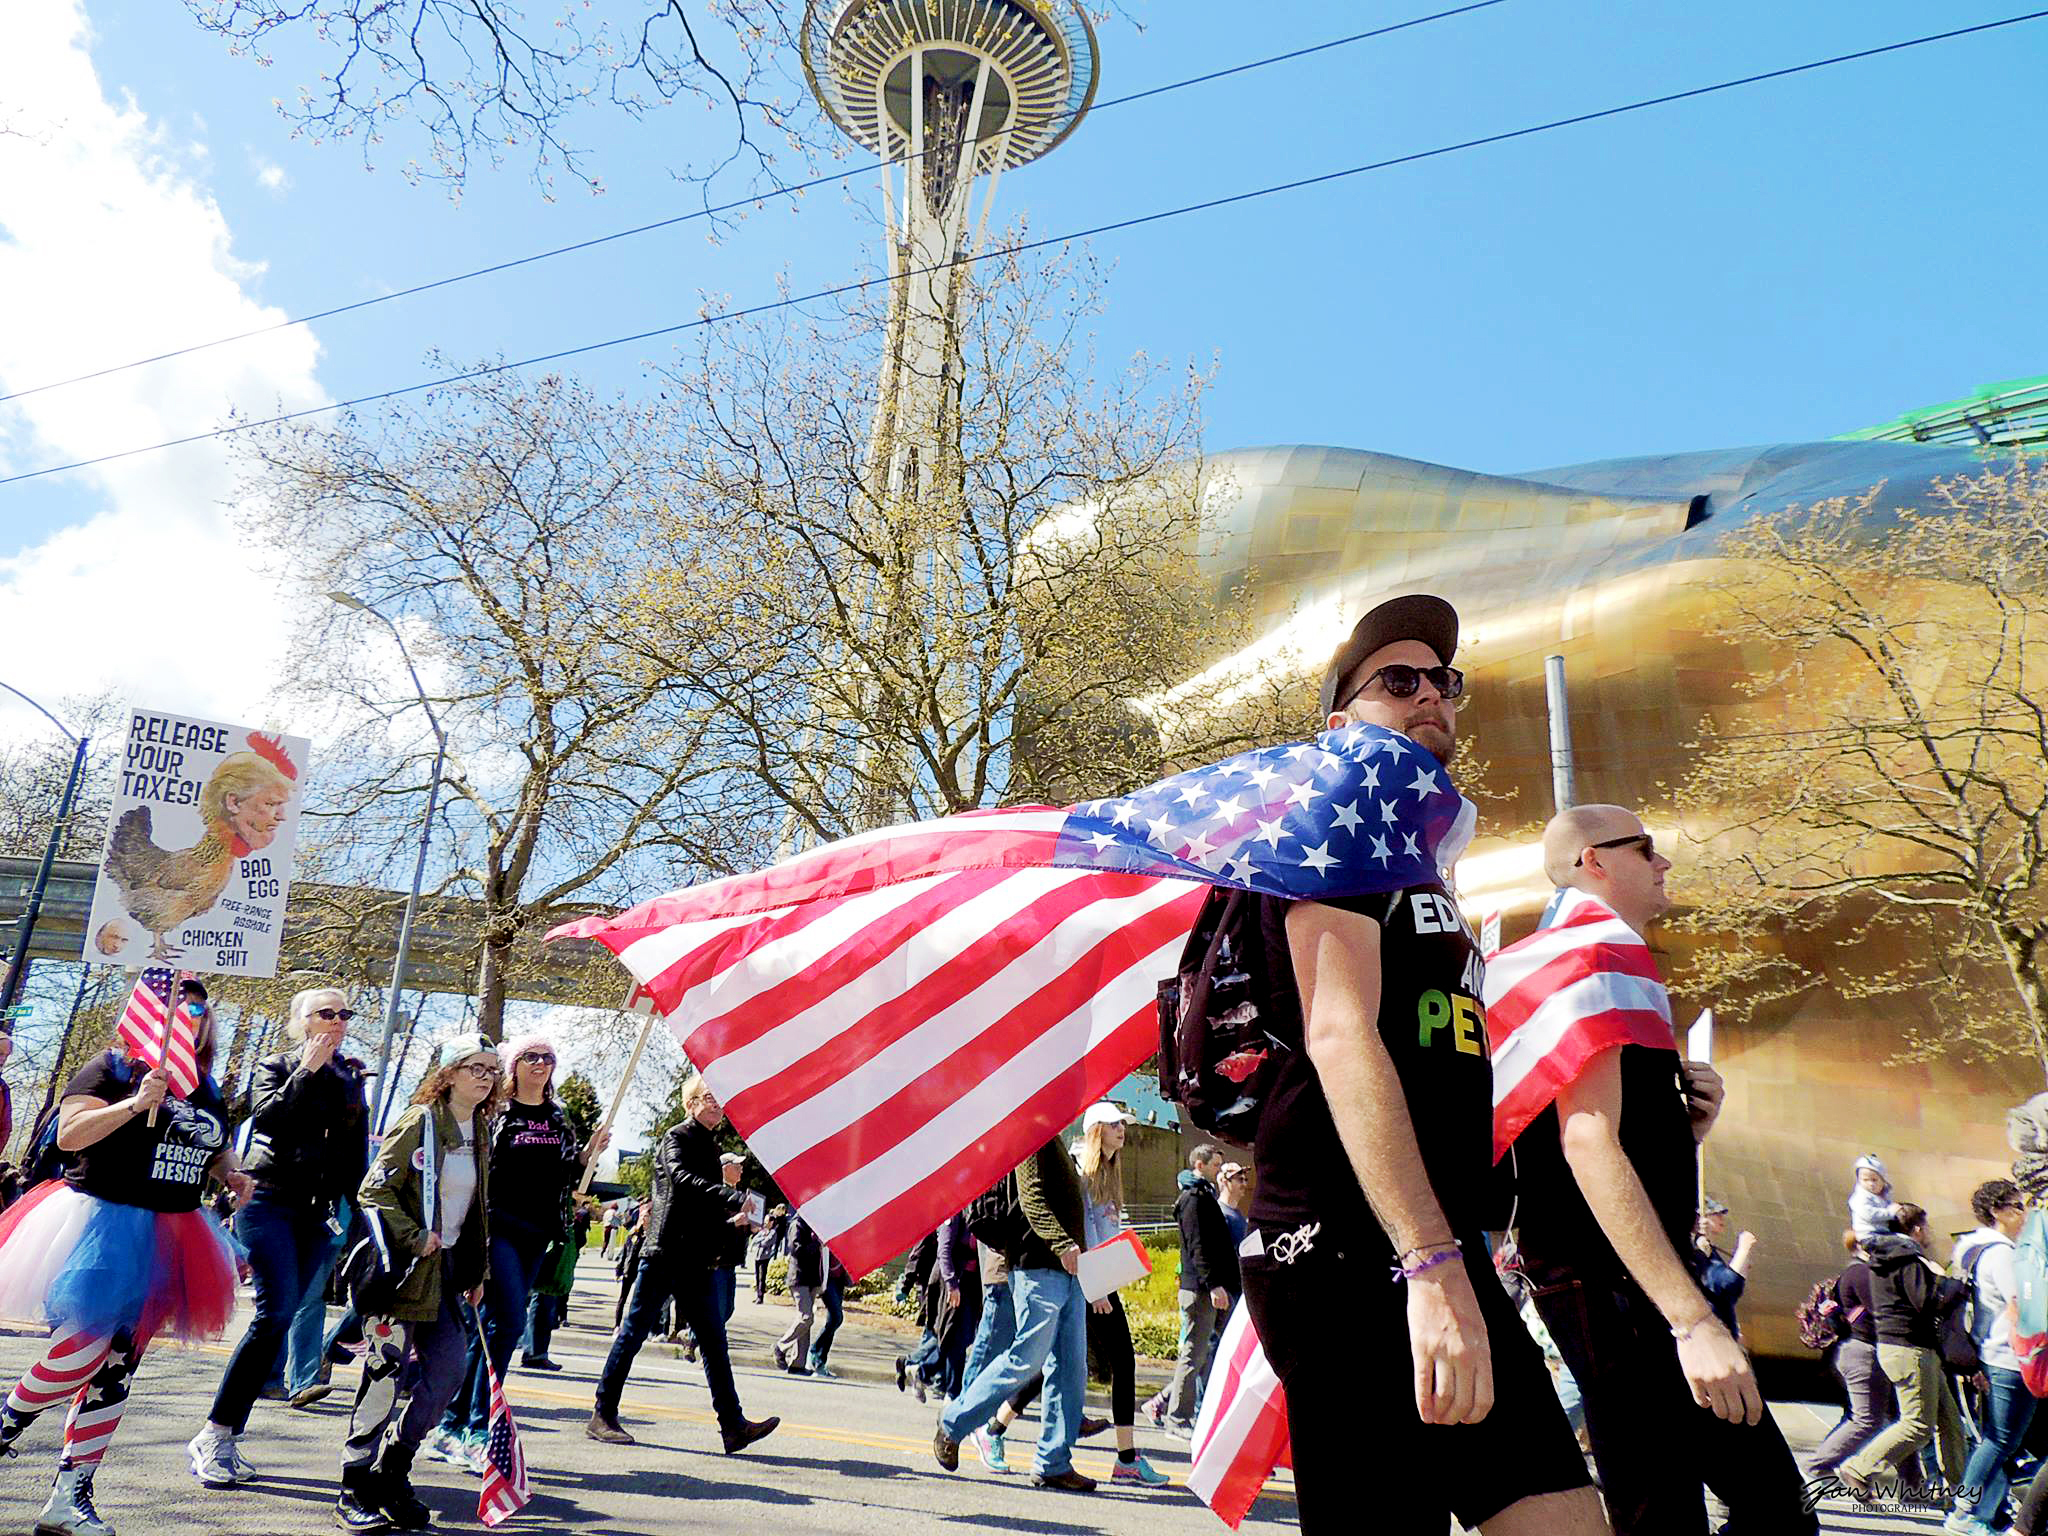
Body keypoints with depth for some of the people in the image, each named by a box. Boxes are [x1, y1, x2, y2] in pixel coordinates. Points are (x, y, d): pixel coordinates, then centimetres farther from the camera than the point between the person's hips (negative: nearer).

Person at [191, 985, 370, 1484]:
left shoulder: (352, 1078, 15)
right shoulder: (275, 1066, 4)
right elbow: (268, 1117, -15)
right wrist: (307, 1069, -14)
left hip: (318, 1212, 5)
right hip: (269, 1199, -5)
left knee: (279, 1318, 0)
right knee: (278, 1311, -17)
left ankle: (224, 1436, 7)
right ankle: (213, 1435, -8)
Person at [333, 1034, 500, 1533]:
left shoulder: (480, 1132, 11)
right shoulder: (419, 1122, -11)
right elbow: (374, 1190, -14)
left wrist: (475, 1273, 16)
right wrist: (415, 1239, -19)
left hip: (446, 1268, 7)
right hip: (404, 1268, -7)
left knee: (449, 1368, 2)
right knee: (385, 1372, -4)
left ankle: (393, 1473, 18)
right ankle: (355, 1490, 9)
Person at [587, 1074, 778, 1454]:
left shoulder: (709, 1145, 18)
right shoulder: (676, 1138, -6)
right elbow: (683, 1179, -27)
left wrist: (731, 1220, 8)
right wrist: (735, 1198, -35)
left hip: (696, 1262, 8)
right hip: (665, 1253, -7)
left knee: (713, 1340, 3)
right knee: (633, 1332, 2)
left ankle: (733, 1425, 1)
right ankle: (602, 1416, 15)